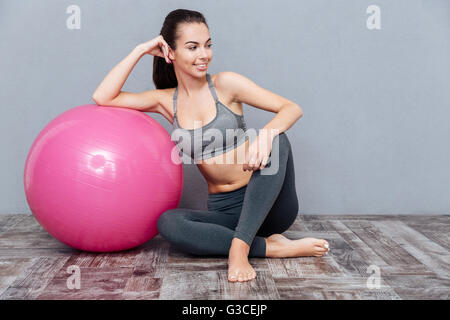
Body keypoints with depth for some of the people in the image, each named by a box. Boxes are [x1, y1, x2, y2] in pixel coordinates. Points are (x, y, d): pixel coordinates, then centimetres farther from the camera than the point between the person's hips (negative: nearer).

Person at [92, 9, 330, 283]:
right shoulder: (167, 101, 8)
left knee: (276, 140, -30)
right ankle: (275, 248, -22)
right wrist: (139, 52, -1)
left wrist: (266, 133, -33)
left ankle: (239, 246, -35)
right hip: (223, 211, 2)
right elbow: (102, 98, 0)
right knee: (168, 223, -28)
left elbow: (293, 108, -11)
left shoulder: (225, 84, -3)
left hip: (268, 206, -2)